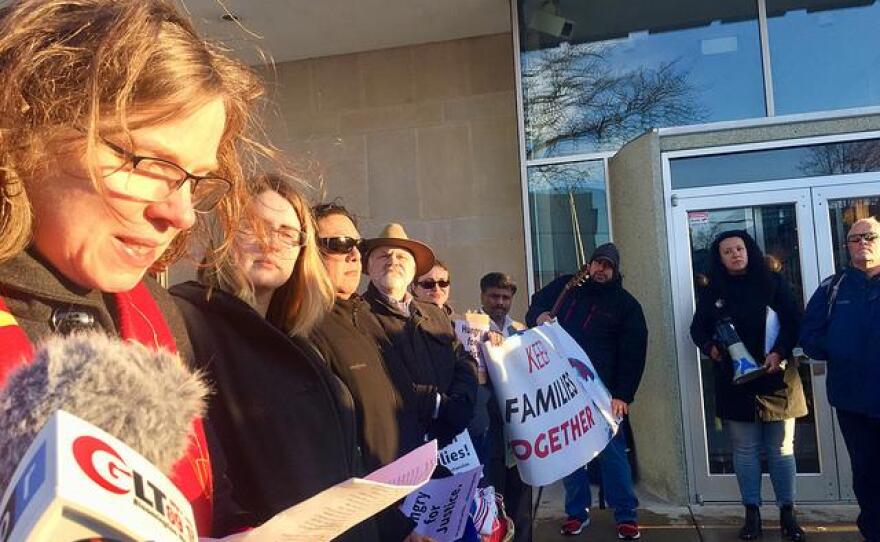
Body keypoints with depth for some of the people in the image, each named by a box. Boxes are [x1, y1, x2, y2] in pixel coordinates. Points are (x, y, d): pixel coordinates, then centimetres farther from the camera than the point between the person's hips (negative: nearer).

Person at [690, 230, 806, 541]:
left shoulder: (773, 283, 4)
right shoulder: (712, 292, 8)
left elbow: (794, 321, -1)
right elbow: (698, 328, 10)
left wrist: (780, 352, -16)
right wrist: (710, 347, -11)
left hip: (775, 378, -1)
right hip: (734, 382, 1)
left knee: (781, 450, 5)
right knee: (744, 451, 5)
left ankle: (787, 513, 17)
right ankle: (752, 514, 15)